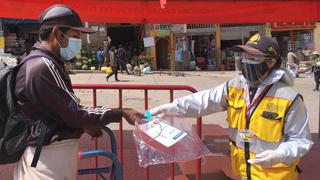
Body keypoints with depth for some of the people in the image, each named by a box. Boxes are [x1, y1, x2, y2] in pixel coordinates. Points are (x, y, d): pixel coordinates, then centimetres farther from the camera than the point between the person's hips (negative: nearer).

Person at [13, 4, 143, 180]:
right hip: (48, 158, -10)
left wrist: (84, 124, 11)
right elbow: (75, 113, -21)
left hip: (53, 153, 10)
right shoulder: (42, 66, -22)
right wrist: (122, 113, -14)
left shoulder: (44, 63, 11)